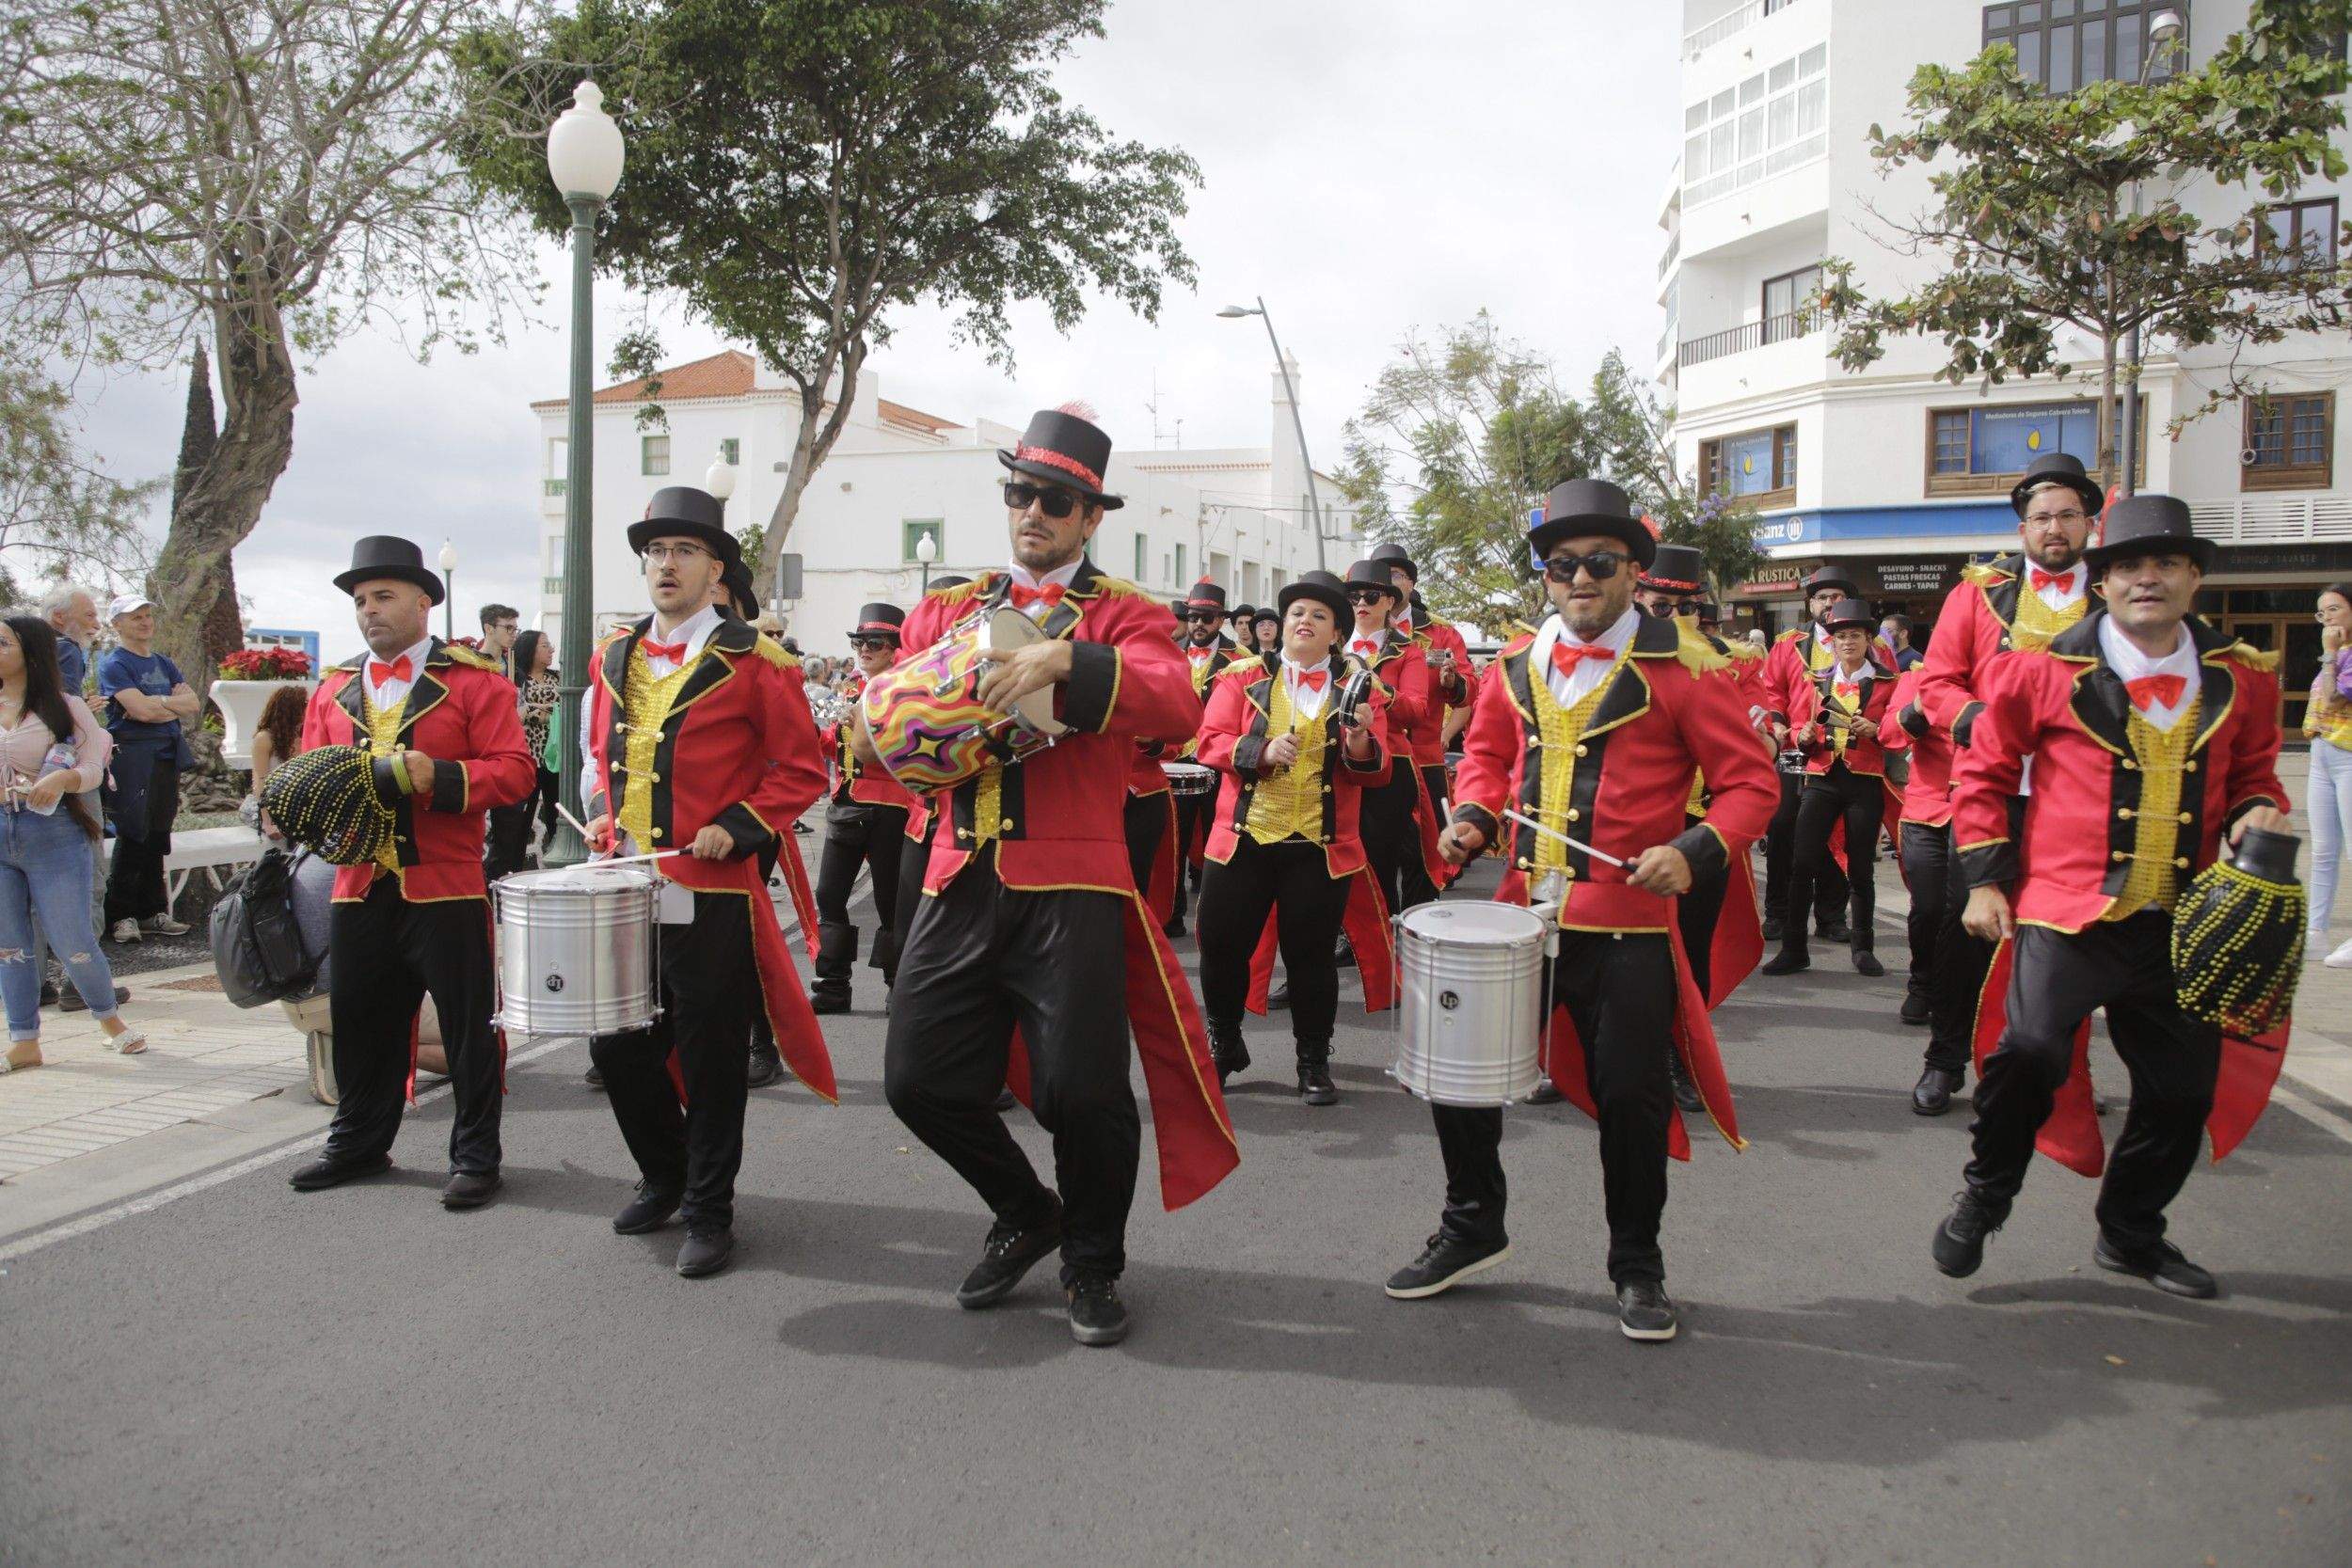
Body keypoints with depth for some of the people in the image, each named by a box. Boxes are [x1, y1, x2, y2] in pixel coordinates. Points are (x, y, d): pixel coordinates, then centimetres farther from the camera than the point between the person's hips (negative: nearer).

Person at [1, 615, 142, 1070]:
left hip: (53, 833, -4)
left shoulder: (65, 708, -2)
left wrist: (61, 778, -26)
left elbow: (92, 768, -7)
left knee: (73, 942, -1)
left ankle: (110, 1019, 22)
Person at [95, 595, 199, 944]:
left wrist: (157, 703, -8)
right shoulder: (114, 664, -3)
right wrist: (174, 702, 0)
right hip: (132, 755, -6)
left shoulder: (163, 664, 18)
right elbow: (142, 709, -16)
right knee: (133, 836, -6)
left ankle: (152, 911, 14)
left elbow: (193, 705, 6)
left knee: (158, 835, 8)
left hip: (168, 756, 6)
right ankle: (121, 915, 0)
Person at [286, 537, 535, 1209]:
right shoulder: (333, 688, 15)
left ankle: (476, 1157, 14)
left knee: (469, 1027, 2)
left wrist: (439, 776, -23)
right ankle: (358, 1144, 32)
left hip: (446, 886, -5)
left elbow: (514, 770, -9)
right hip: (360, 886, 5)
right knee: (362, 1022, 14)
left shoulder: (474, 680, -2)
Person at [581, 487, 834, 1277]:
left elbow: (802, 768, -3)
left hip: (712, 896, -5)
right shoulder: (615, 655, 12)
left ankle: (709, 1209, 18)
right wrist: (603, 815, 7)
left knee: (710, 1056, 3)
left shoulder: (753, 662, -5)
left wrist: (738, 829, -13)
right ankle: (664, 1176, 35)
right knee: (618, 1045, 12)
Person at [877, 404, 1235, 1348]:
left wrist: (1064, 659, -28)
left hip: (1071, 888, -4)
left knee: (1080, 1089, -7)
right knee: (920, 1079, 3)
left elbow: (1178, 708, -16)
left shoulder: (1121, 615, 4)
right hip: (959, 881, 5)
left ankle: (1094, 1264, 21)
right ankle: (1026, 1215, 30)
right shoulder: (947, 609, 17)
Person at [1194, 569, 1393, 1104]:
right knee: (1222, 946, 4)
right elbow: (1211, 740, -3)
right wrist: (1263, 750, -20)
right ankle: (1224, 1045, 28)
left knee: (1311, 955, 4)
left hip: (1322, 848, -1)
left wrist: (1361, 741, -23)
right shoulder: (1243, 677, 5)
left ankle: (1314, 1064, 20)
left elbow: (1375, 772, -1)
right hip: (1243, 839, 1)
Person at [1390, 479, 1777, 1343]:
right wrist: (1473, 817, 1)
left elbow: (1751, 781, -5)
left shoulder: (1681, 667, -7)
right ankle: (1472, 1229, 30)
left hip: (1629, 923, -4)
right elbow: (1484, 754, 21)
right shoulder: (1516, 663, 7)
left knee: (1630, 1094, 3)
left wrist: (1695, 851, -21)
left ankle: (1637, 1267, 26)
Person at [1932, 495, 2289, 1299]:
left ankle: (2131, 1234, 32)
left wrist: (2259, 810, 0)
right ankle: (1984, 1196, 5)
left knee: (2184, 1084, 10)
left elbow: (2253, 772, 24)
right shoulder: (2048, 668, -3)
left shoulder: (2240, 679, 8)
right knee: (2030, 1049, -21)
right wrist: (1985, 878, -1)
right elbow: (1983, 771, 4)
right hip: (2067, 909, -4)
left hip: (2180, 924, 4)